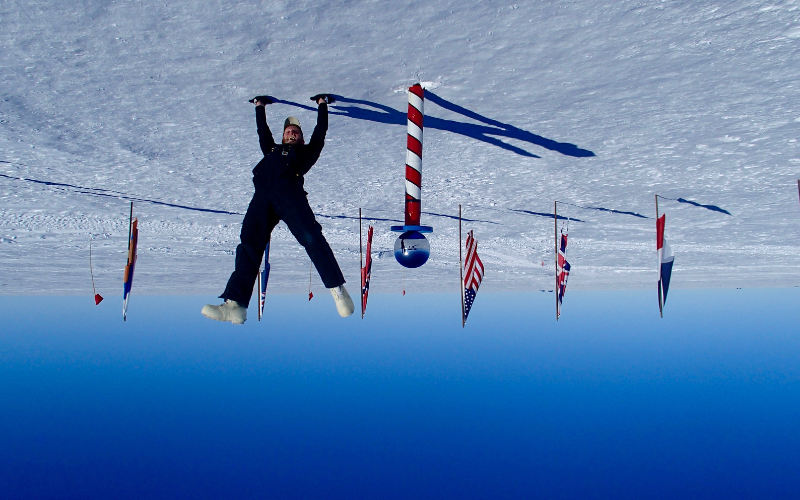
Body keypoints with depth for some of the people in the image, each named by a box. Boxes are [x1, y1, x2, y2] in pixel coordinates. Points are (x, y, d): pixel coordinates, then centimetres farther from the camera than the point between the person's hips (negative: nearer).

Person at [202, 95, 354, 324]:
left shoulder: (306, 151, 33)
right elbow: (262, 131, 55)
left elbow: (320, 132, 39)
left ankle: (338, 290, -21)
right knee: (249, 244, -13)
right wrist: (260, 107, 66)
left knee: (310, 236, -22)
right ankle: (235, 304, -24)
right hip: (262, 194, 3)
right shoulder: (273, 150, 42)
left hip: (289, 189, -3)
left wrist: (322, 104, 51)